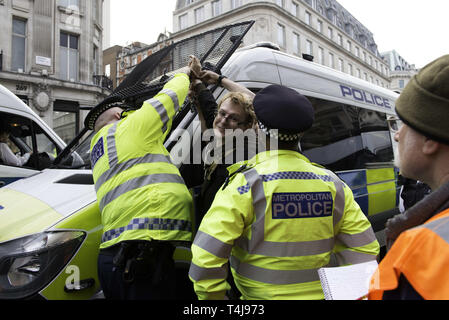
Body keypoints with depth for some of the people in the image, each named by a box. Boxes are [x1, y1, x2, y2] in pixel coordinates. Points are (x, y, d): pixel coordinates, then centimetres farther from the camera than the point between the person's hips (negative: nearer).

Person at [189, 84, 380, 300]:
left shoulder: (245, 184, -20)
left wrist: (212, 296, -5)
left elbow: (206, 257, -21)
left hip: (260, 295, -4)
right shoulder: (333, 185, -5)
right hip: (318, 294, 4)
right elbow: (365, 251, 1)